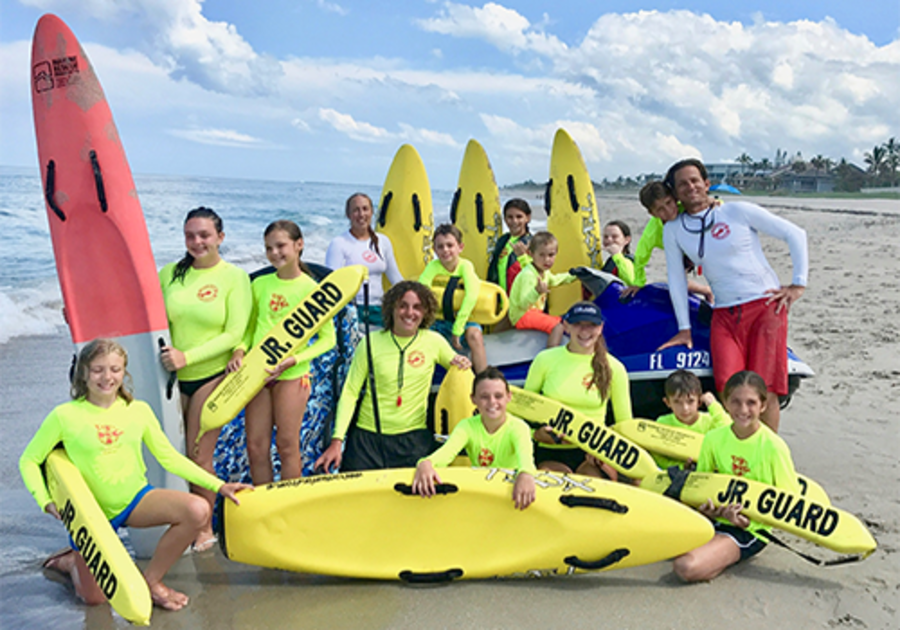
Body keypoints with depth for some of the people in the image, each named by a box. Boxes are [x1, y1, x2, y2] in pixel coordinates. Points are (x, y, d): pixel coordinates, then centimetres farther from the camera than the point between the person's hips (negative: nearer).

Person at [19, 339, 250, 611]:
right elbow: (29, 461, 0)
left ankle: (151, 579, -2)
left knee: (198, 511, -23)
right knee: (94, 597, -3)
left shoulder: (138, 410, -3)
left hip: (136, 499, 2)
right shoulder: (65, 416, -11)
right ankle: (71, 562, 33)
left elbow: (169, 457, 1)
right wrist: (47, 502, -16)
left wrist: (218, 485, -5)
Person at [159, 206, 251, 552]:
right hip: (174, 377, 3)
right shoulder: (170, 274, 6)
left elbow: (234, 333, -10)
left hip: (212, 375, -3)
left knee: (199, 455, 1)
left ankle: (204, 528, 17)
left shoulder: (235, 276, -4)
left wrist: (188, 356, -18)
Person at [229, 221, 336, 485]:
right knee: (255, 445, 7)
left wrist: (294, 359, -17)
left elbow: (327, 339, -6)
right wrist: (240, 350, -5)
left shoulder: (311, 289, -6)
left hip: (292, 375, -4)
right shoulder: (260, 284, 8)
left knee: (287, 445, 2)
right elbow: (249, 326, 16)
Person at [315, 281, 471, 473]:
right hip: (367, 436, 0)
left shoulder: (434, 342, 1)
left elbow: (458, 366, 17)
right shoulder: (370, 343, -1)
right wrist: (337, 441, -8)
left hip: (414, 438, 1)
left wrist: (462, 363, -8)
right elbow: (349, 393, -1)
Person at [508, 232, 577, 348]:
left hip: (535, 313, 11)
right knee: (557, 327, -25)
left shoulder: (544, 272, 6)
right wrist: (537, 291, -48)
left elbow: (554, 280, 32)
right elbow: (523, 304, -32)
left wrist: (573, 276, 32)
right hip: (523, 316, -11)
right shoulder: (528, 275, -26)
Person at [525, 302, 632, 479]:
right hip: (549, 453, -1)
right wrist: (536, 432, -11)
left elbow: (625, 424, 9)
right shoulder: (546, 360, 1)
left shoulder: (614, 368, 2)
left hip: (592, 453, 1)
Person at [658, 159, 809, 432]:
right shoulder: (673, 230, 9)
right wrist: (684, 328, 11)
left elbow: (794, 234, 7)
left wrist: (798, 284, 1)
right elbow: (676, 279, 13)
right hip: (724, 315, 2)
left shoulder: (739, 211, 1)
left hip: (766, 305, -2)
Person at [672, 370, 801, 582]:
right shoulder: (714, 438, -1)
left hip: (750, 530, -5)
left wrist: (751, 516, -21)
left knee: (688, 567, -27)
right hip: (714, 518, 5)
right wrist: (706, 505, -12)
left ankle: (730, 556, 2)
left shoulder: (773, 446, -14)